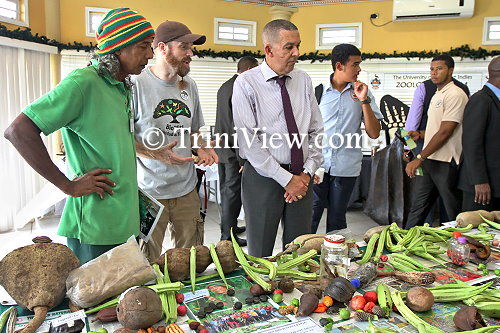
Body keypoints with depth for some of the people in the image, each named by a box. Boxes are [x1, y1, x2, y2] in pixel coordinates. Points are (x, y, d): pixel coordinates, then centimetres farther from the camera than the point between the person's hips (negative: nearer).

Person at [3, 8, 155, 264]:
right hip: (95, 227, -8)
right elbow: (18, 130, -20)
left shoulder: (123, 87, 12)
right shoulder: (83, 82, -15)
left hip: (125, 223, 9)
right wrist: (69, 185, -18)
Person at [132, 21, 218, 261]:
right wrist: (156, 154, -20)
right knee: (147, 262, 3)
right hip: (149, 190, -5)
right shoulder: (136, 84, -8)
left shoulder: (189, 86, 11)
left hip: (186, 189, 5)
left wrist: (201, 148, 0)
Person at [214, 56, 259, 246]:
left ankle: (228, 226, 32)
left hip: (221, 149, 10)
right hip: (233, 152, -10)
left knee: (226, 191, 18)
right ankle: (228, 236, 6)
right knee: (233, 194, -2)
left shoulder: (224, 87, 13)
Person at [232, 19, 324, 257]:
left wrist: (307, 172, -4)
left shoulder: (304, 80, 6)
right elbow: (249, 141, -14)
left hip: (301, 177, 4)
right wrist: (286, 179, -14)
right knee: (260, 255, 9)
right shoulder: (246, 83, -9)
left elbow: (316, 130, 8)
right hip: (263, 177, -4)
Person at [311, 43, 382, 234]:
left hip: (346, 167, 1)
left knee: (337, 219, 13)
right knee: (310, 215, 2)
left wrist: (364, 100, -10)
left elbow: (374, 134, -1)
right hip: (317, 164, -1)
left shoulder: (363, 93, 4)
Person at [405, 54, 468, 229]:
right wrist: (420, 134, 6)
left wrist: (419, 158, -19)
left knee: (454, 211, 4)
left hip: (446, 162, -9)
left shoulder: (455, 95, -13)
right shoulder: (438, 95, 18)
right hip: (429, 160, 9)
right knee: (418, 205, 13)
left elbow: (445, 132, -19)